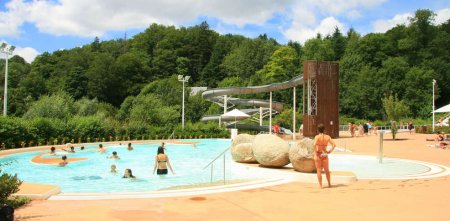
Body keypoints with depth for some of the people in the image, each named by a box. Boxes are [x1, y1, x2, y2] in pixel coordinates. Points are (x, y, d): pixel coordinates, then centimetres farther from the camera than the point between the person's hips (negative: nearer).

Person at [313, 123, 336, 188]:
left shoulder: (317, 136, -10)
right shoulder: (327, 137, 2)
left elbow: (315, 144, -26)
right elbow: (334, 144, -1)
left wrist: (315, 154, -19)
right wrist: (330, 151, 4)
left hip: (318, 155, -3)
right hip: (325, 155, 4)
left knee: (319, 171, 5)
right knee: (327, 170, 19)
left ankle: (320, 186, 5)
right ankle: (329, 184, 30)